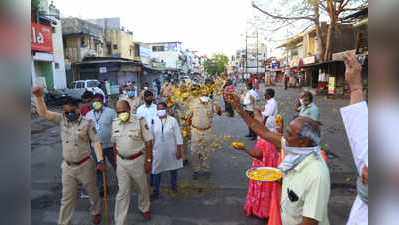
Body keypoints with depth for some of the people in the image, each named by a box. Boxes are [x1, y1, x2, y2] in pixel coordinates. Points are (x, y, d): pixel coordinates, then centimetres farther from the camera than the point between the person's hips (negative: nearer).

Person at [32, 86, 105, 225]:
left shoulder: (87, 123, -12)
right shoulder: (62, 120, 0)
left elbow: (96, 142, -13)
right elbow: (43, 113, -3)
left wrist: (100, 161, -21)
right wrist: (39, 97, -19)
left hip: (85, 165, -2)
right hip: (68, 167, 3)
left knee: (92, 192, 18)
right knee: (67, 198, 13)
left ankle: (96, 212, 43)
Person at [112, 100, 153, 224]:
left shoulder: (140, 121, -15)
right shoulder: (115, 123, 0)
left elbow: (148, 142, -12)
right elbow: (114, 142, 12)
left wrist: (149, 161, -13)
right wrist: (117, 158, 11)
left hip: (138, 160, -2)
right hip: (121, 162, 3)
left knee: (143, 187, 18)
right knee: (122, 192, 7)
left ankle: (144, 208, 46)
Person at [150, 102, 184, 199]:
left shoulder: (172, 120, -11)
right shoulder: (154, 121, -6)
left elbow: (178, 136, -8)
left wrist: (179, 150, -10)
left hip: (171, 150, 0)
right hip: (158, 150, 1)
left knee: (173, 169, 18)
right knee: (157, 171, 5)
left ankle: (174, 185, 44)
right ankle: (156, 191, 23)